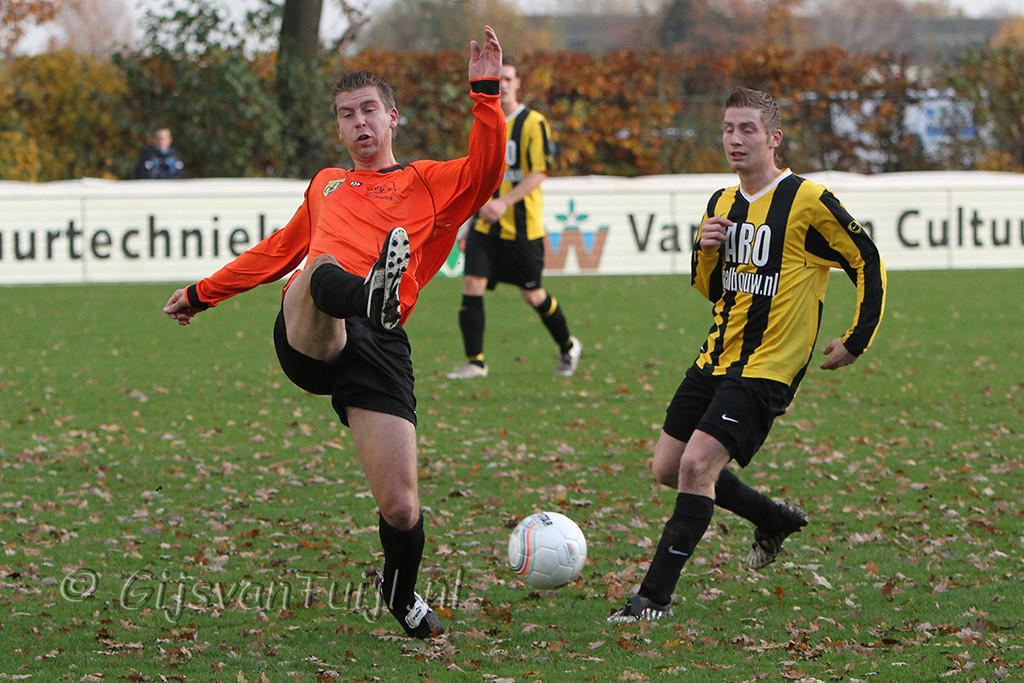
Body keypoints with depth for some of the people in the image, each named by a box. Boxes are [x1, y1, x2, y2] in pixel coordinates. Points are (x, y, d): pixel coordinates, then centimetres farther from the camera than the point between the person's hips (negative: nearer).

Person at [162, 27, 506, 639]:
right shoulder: (326, 185, 36)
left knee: (401, 507, -11)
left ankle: (402, 591, 19)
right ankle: (369, 297, -72)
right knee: (323, 272, -37)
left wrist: (485, 90, -5)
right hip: (304, 336, 2)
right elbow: (279, 252, 49)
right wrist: (202, 294, 56)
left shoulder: (429, 184, 24)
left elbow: (486, 170, 3)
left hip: (380, 345, -2)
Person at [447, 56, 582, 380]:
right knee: (472, 283, -10)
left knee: (532, 294, 4)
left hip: (522, 227, -5)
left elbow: (539, 173, -16)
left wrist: (505, 202, -28)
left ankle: (568, 347, 28)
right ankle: (475, 361, -6)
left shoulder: (533, 123, -8)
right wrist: (470, 224, 21)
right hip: (486, 226, 5)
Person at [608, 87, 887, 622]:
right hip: (716, 358, 8)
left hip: (768, 367, -8)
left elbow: (868, 265, -4)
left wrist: (856, 341, -5)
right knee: (667, 468, 10)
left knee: (697, 464, -20)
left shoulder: (808, 202, -12)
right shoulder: (723, 204, 10)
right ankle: (775, 520, 32)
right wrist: (705, 252, -4)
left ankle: (656, 596, -13)